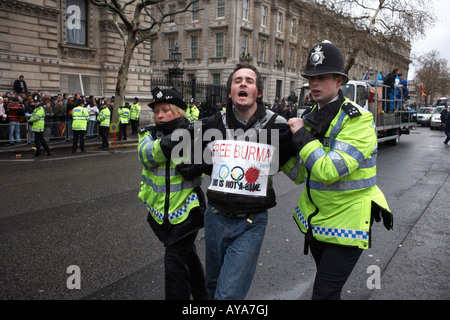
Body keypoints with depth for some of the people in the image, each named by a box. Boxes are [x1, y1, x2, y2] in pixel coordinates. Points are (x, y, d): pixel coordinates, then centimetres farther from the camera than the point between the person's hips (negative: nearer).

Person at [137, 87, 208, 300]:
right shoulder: (149, 134, -1)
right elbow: (146, 156, -21)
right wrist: (169, 140, -36)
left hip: (185, 209, -5)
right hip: (160, 211, 5)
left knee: (174, 261, -7)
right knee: (187, 253, 23)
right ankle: (200, 294, 45)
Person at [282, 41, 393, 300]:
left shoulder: (358, 120, -18)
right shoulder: (309, 118, 3)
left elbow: (328, 171, -31)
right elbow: (299, 175, 4)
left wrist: (302, 136, -21)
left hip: (347, 220, -7)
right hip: (316, 218, 7)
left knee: (324, 293, -4)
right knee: (328, 285, 23)